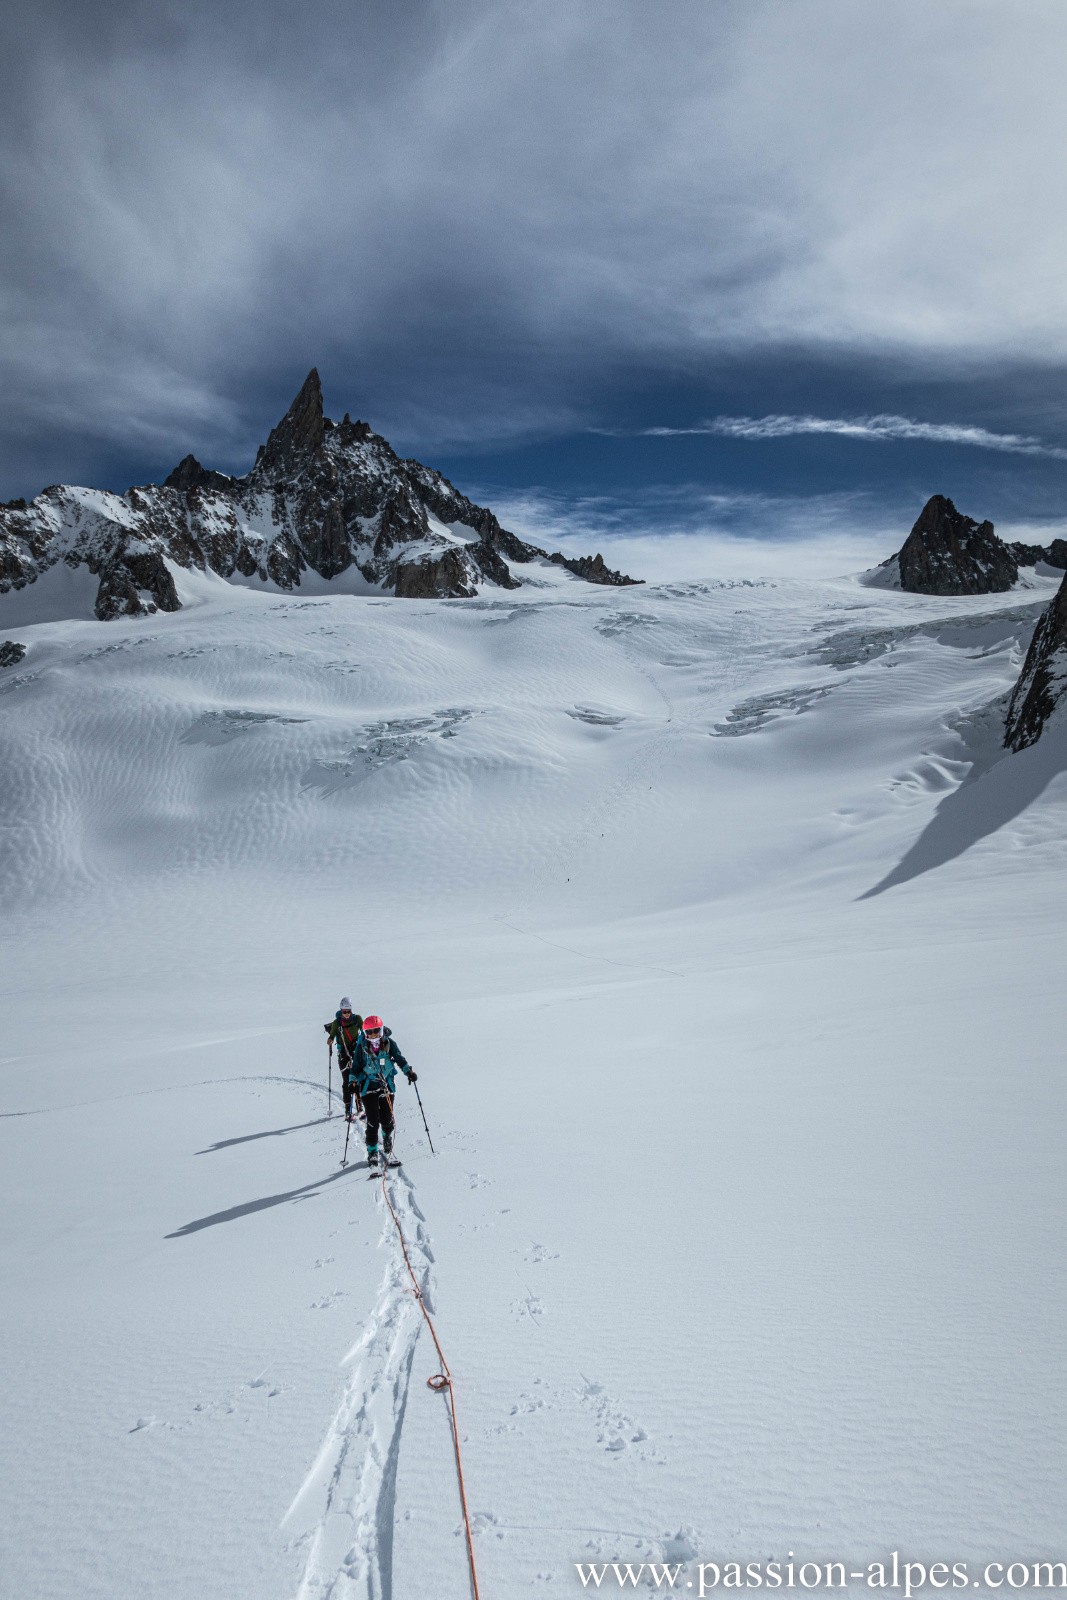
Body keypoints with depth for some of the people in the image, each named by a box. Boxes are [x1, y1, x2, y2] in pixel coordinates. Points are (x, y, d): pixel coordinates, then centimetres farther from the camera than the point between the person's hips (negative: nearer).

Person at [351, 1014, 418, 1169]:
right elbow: (357, 1066, 4)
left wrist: (408, 1071, -8)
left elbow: (399, 1058, 3)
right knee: (372, 1121, -7)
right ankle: (372, 1152, 8)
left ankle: (387, 1136, 37)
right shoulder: (362, 1046, -5)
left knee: (387, 1118, 2)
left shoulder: (389, 1043, -4)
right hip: (368, 1086, -1)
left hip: (387, 1084, 1)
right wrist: (353, 1082, -6)